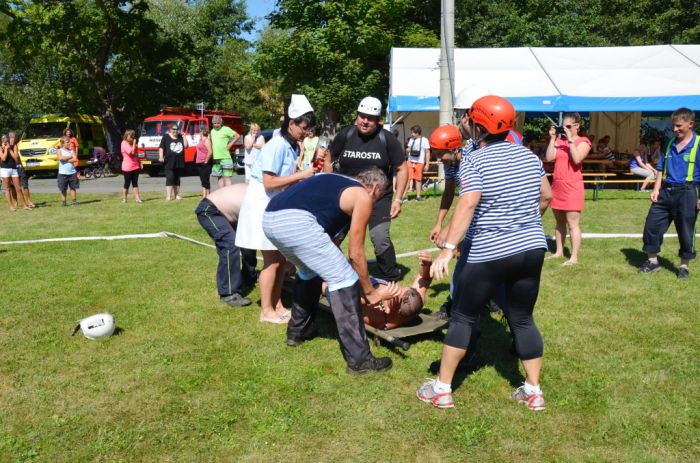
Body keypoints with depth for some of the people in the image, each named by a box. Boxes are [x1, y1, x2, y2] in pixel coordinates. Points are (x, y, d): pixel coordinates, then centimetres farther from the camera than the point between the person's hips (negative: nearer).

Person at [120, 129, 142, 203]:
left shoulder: (132, 143, 15)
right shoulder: (124, 143, -10)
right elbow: (131, 152, -22)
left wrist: (139, 163, 11)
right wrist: (134, 143, -14)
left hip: (135, 166, 7)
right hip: (127, 167, -7)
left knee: (135, 183, 5)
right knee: (127, 183, 1)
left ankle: (137, 198, 4)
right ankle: (124, 199, 11)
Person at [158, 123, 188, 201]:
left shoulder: (180, 137, 11)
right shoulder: (166, 137, 2)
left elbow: (185, 146, 2)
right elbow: (161, 147, -2)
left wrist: (184, 136, 0)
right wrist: (161, 157, -14)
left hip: (179, 162, 4)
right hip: (169, 162, -4)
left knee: (177, 178, 11)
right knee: (170, 177, -11)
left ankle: (177, 195, 19)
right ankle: (168, 196, -12)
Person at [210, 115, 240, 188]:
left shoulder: (226, 129, -4)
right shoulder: (212, 131, 15)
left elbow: (238, 136, -4)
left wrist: (230, 144, -7)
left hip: (225, 157, -7)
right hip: (216, 158, 7)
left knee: (227, 177, -6)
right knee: (219, 177, 10)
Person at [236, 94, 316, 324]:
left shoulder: (292, 146, 7)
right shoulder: (277, 145, -20)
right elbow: (269, 183, -25)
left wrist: (306, 176, -5)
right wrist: (300, 175, -22)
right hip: (264, 204, -9)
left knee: (282, 258, 12)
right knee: (272, 260, -3)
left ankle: (277, 305, 23)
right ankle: (266, 311, 9)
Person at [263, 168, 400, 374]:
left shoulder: (336, 182, 33)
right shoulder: (363, 197, 11)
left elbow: (329, 237, 39)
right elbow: (355, 253, 11)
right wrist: (371, 293, 22)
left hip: (270, 218, 9)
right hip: (296, 221, -9)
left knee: (309, 270, 32)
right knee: (344, 279, 1)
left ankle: (297, 331, 43)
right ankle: (359, 359, 2)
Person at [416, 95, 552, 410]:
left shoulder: (475, 161, -11)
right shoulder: (528, 155, 8)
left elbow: (467, 206, -23)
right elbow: (546, 196, 17)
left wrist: (447, 249, -26)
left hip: (491, 254, -6)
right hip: (532, 249, 6)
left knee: (463, 317, 8)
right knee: (522, 319, 17)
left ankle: (442, 389, 15)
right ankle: (533, 391, 21)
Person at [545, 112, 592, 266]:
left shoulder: (583, 141, -3)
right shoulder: (559, 140, 10)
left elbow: (577, 159, -19)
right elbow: (549, 158, -1)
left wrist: (570, 139, -16)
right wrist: (552, 138, -2)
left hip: (572, 186, -6)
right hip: (557, 185, 6)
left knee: (572, 223, -7)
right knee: (559, 221, 14)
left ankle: (574, 257, -5)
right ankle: (559, 251, 24)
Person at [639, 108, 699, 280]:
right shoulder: (670, 144, 9)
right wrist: (656, 189, 3)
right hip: (665, 191, 5)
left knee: (685, 231, 5)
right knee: (652, 225, 6)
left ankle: (684, 266, 20)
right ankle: (652, 261, 22)